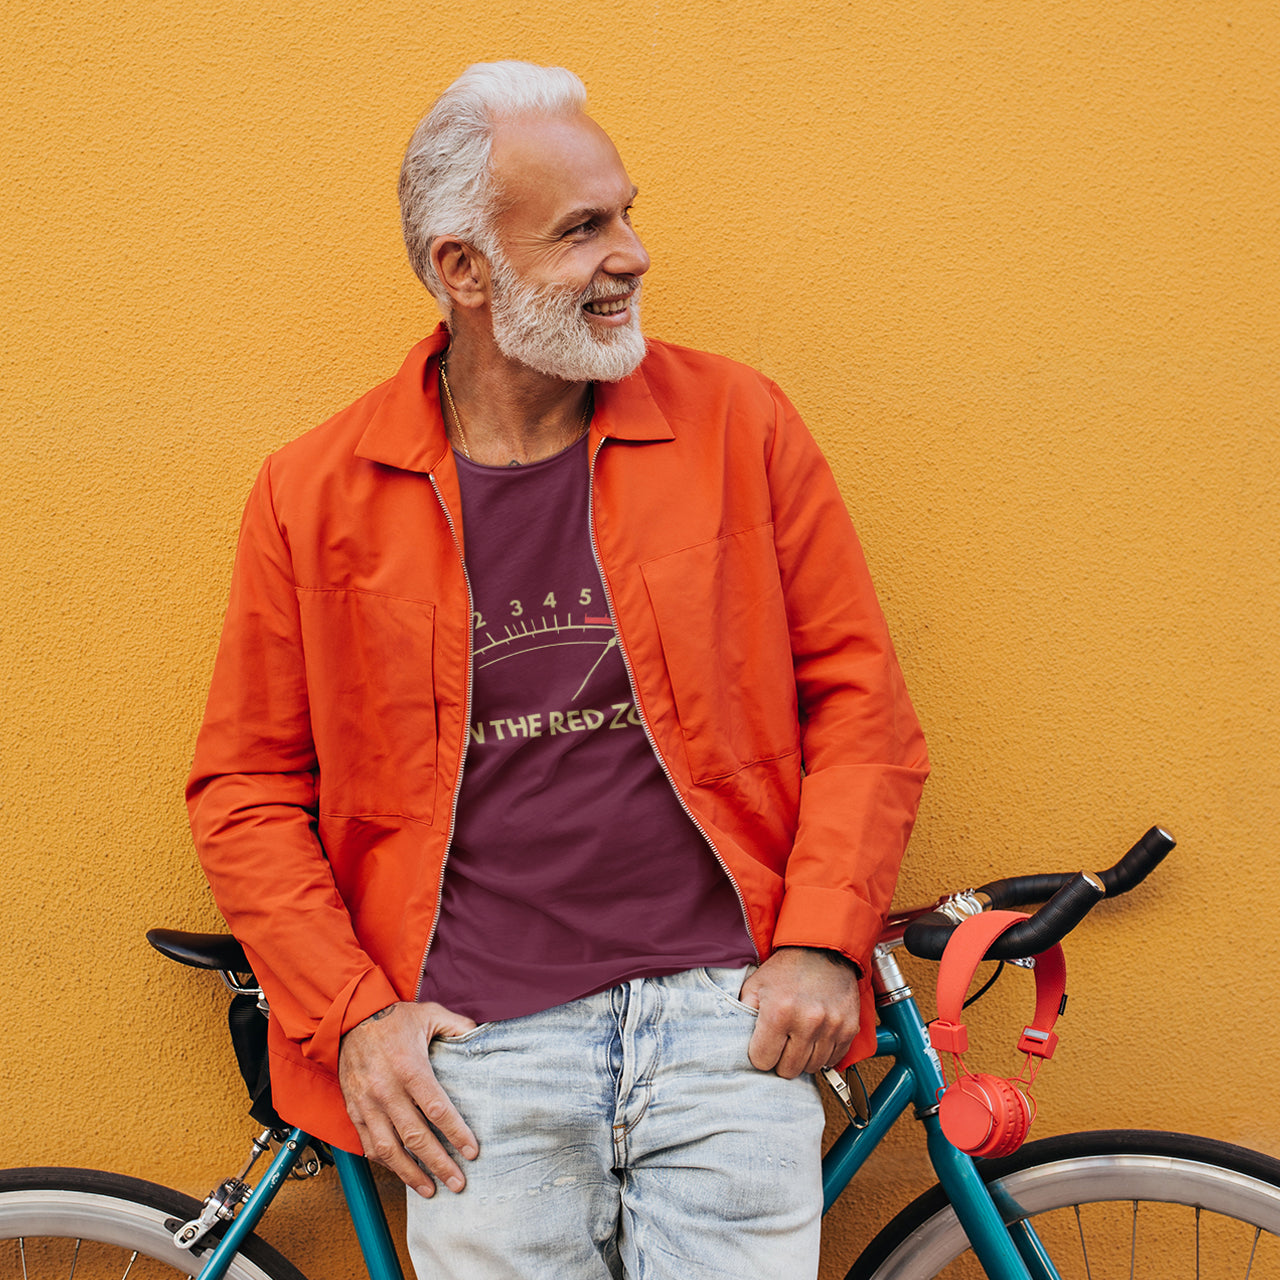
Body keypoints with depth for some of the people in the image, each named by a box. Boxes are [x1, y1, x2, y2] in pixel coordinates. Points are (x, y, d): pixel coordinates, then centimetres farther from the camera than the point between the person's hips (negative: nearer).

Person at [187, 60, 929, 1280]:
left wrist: (823, 941, -3)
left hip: (728, 1018, 1)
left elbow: (858, 692, 6)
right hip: (477, 1051, 0)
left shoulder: (736, 423, 4)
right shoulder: (314, 492, 2)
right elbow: (245, 788, 7)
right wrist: (350, 1015, -2)